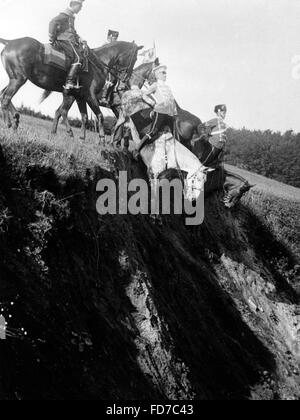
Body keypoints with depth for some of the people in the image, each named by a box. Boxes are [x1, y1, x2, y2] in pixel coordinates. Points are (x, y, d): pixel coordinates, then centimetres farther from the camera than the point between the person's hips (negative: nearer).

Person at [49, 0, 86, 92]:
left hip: (70, 41, 10)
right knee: (78, 58, -25)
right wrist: (52, 39, -16)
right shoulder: (65, 15, -7)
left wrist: (78, 38, 16)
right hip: (65, 41, -10)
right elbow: (53, 22, -19)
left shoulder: (71, 16, 24)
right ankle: (69, 83, -35)